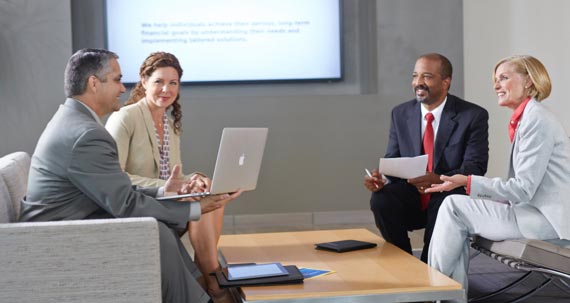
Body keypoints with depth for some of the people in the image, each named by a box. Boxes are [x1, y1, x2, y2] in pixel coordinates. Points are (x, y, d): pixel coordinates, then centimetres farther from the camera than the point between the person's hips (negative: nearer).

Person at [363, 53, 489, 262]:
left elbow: (475, 166, -12)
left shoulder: (473, 116, -5)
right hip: (411, 195, 3)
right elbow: (392, 160, 7)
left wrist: (439, 180, -31)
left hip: (449, 196, -3)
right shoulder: (400, 114, 7)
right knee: (381, 199, -27)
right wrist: (381, 178, -18)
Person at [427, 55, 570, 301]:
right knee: (456, 208, 0)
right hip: (533, 210, 9)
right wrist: (466, 182, 4)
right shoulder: (524, 119, 14)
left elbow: (523, 188, -19)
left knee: (454, 206, -12)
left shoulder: (537, 119, -14)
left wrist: (468, 182, -19)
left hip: (547, 218, -9)